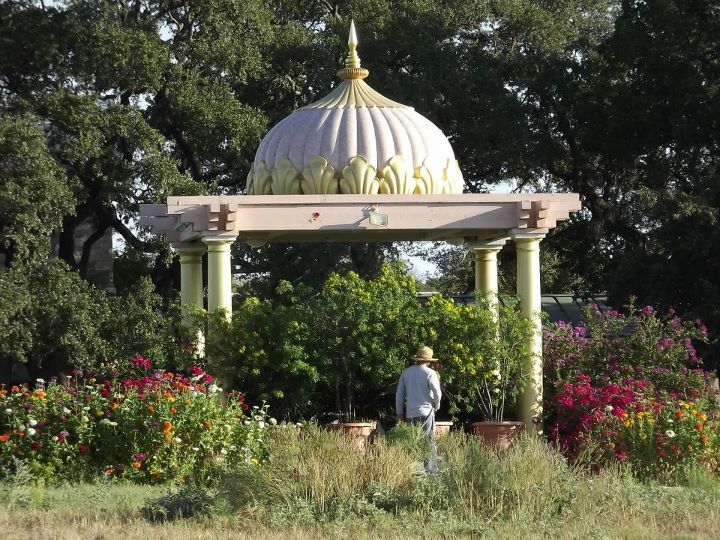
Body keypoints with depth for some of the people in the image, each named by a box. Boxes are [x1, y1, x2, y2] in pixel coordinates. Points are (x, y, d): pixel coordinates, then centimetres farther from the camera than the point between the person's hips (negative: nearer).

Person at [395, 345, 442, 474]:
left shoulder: (406, 373, 9)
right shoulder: (429, 373, -7)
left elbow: (399, 394, 12)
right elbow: (437, 392, -13)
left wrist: (400, 412, 19)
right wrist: (436, 406, 7)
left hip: (410, 414, 4)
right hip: (426, 412, -4)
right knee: (429, 443, -2)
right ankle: (431, 469, -7)